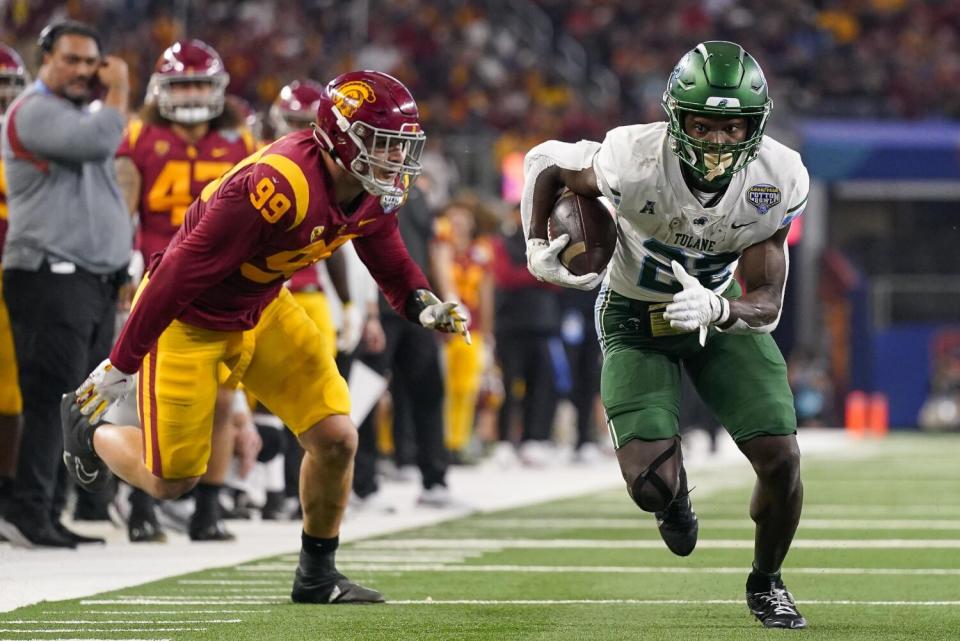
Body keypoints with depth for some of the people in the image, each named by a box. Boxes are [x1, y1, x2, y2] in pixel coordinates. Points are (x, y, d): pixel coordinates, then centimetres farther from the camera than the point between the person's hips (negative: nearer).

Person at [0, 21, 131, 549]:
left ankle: (49, 512, 10)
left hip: (96, 282, 9)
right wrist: (117, 93, -9)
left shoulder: (85, 113, 22)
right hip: (51, 280, -9)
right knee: (52, 399, -13)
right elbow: (97, 142, -25)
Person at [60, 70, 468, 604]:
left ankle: (318, 575, 15)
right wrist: (122, 365, -25)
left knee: (336, 438, -5)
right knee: (172, 480, 2)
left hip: (261, 309, 7)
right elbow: (181, 273, -32)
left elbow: (387, 258, 9)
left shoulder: (380, 191, -13)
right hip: (188, 317, -7)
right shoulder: (279, 186, -38)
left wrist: (423, 303, -14)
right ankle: (89, 431, 35)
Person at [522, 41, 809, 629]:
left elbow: (767, 304, -23)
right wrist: (537, 247, -14)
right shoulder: (635, 160, -32)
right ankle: (674, 494, 27)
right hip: (636, 321, -2)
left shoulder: (778, 180, -25)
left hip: (723, 312, 2)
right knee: (651, 485, -16)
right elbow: (546, 161, -9)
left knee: (781, 458, -11)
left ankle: (766, 582, 20)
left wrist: (713, 309, -43)